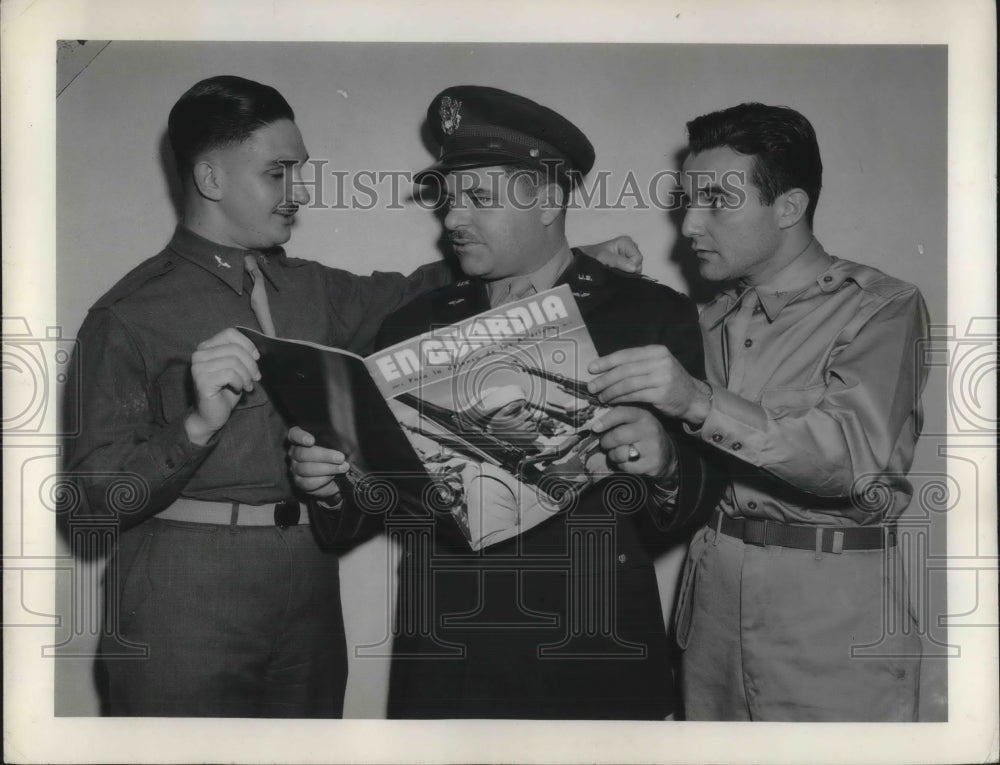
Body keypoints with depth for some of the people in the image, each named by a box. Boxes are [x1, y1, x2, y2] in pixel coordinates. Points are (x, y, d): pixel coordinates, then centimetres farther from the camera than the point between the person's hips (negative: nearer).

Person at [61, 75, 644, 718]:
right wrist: (199, 424, -27)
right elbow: (92, 496, -10)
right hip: (182, 609, -5)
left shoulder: (311, 291, 12)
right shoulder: (131, 315, -6)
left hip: (309, 589, 5)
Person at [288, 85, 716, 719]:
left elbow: (695, 504, -4)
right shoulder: (413, 327, 6)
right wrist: (335, 482, -12)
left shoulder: (655, 315, -2)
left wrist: (664, 464, -24)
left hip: (595, 673, -2)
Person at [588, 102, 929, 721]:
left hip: (832, 606, -5)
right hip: (713, 588, 5)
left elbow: (856, 455, -22)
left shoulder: (880, 308, -6)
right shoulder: (715, 319, 12)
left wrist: (700, 403, -34)